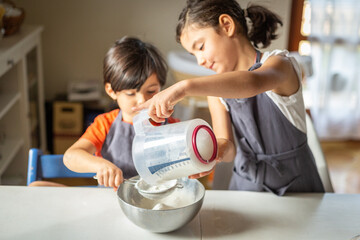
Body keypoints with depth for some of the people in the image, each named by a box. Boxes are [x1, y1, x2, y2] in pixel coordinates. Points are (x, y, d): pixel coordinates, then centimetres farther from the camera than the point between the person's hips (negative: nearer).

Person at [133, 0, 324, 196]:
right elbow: (227, 144, -4)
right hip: (245, 183, 3)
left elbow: (254, 82, -37)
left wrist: (185, 87, -47)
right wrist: (216, 152, -27)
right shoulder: (216, 91, 3)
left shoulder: (278, 63, -13)